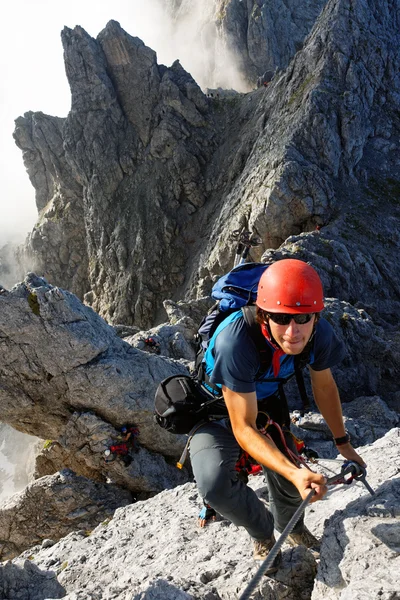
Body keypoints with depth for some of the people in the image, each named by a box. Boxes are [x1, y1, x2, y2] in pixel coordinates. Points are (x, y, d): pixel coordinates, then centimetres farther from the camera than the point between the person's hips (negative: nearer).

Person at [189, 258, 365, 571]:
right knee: (215, 486, -27)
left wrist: (343, 442, 7)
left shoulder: (319, 333, -25)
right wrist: (294, 471, -47)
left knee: (292, 487, 7)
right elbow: (243, 428, -35)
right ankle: (263, 531, 10)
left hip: (266, 401, 4)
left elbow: (324, 386, -3)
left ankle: (290, 526, 49)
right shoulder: (235, 341, -43)